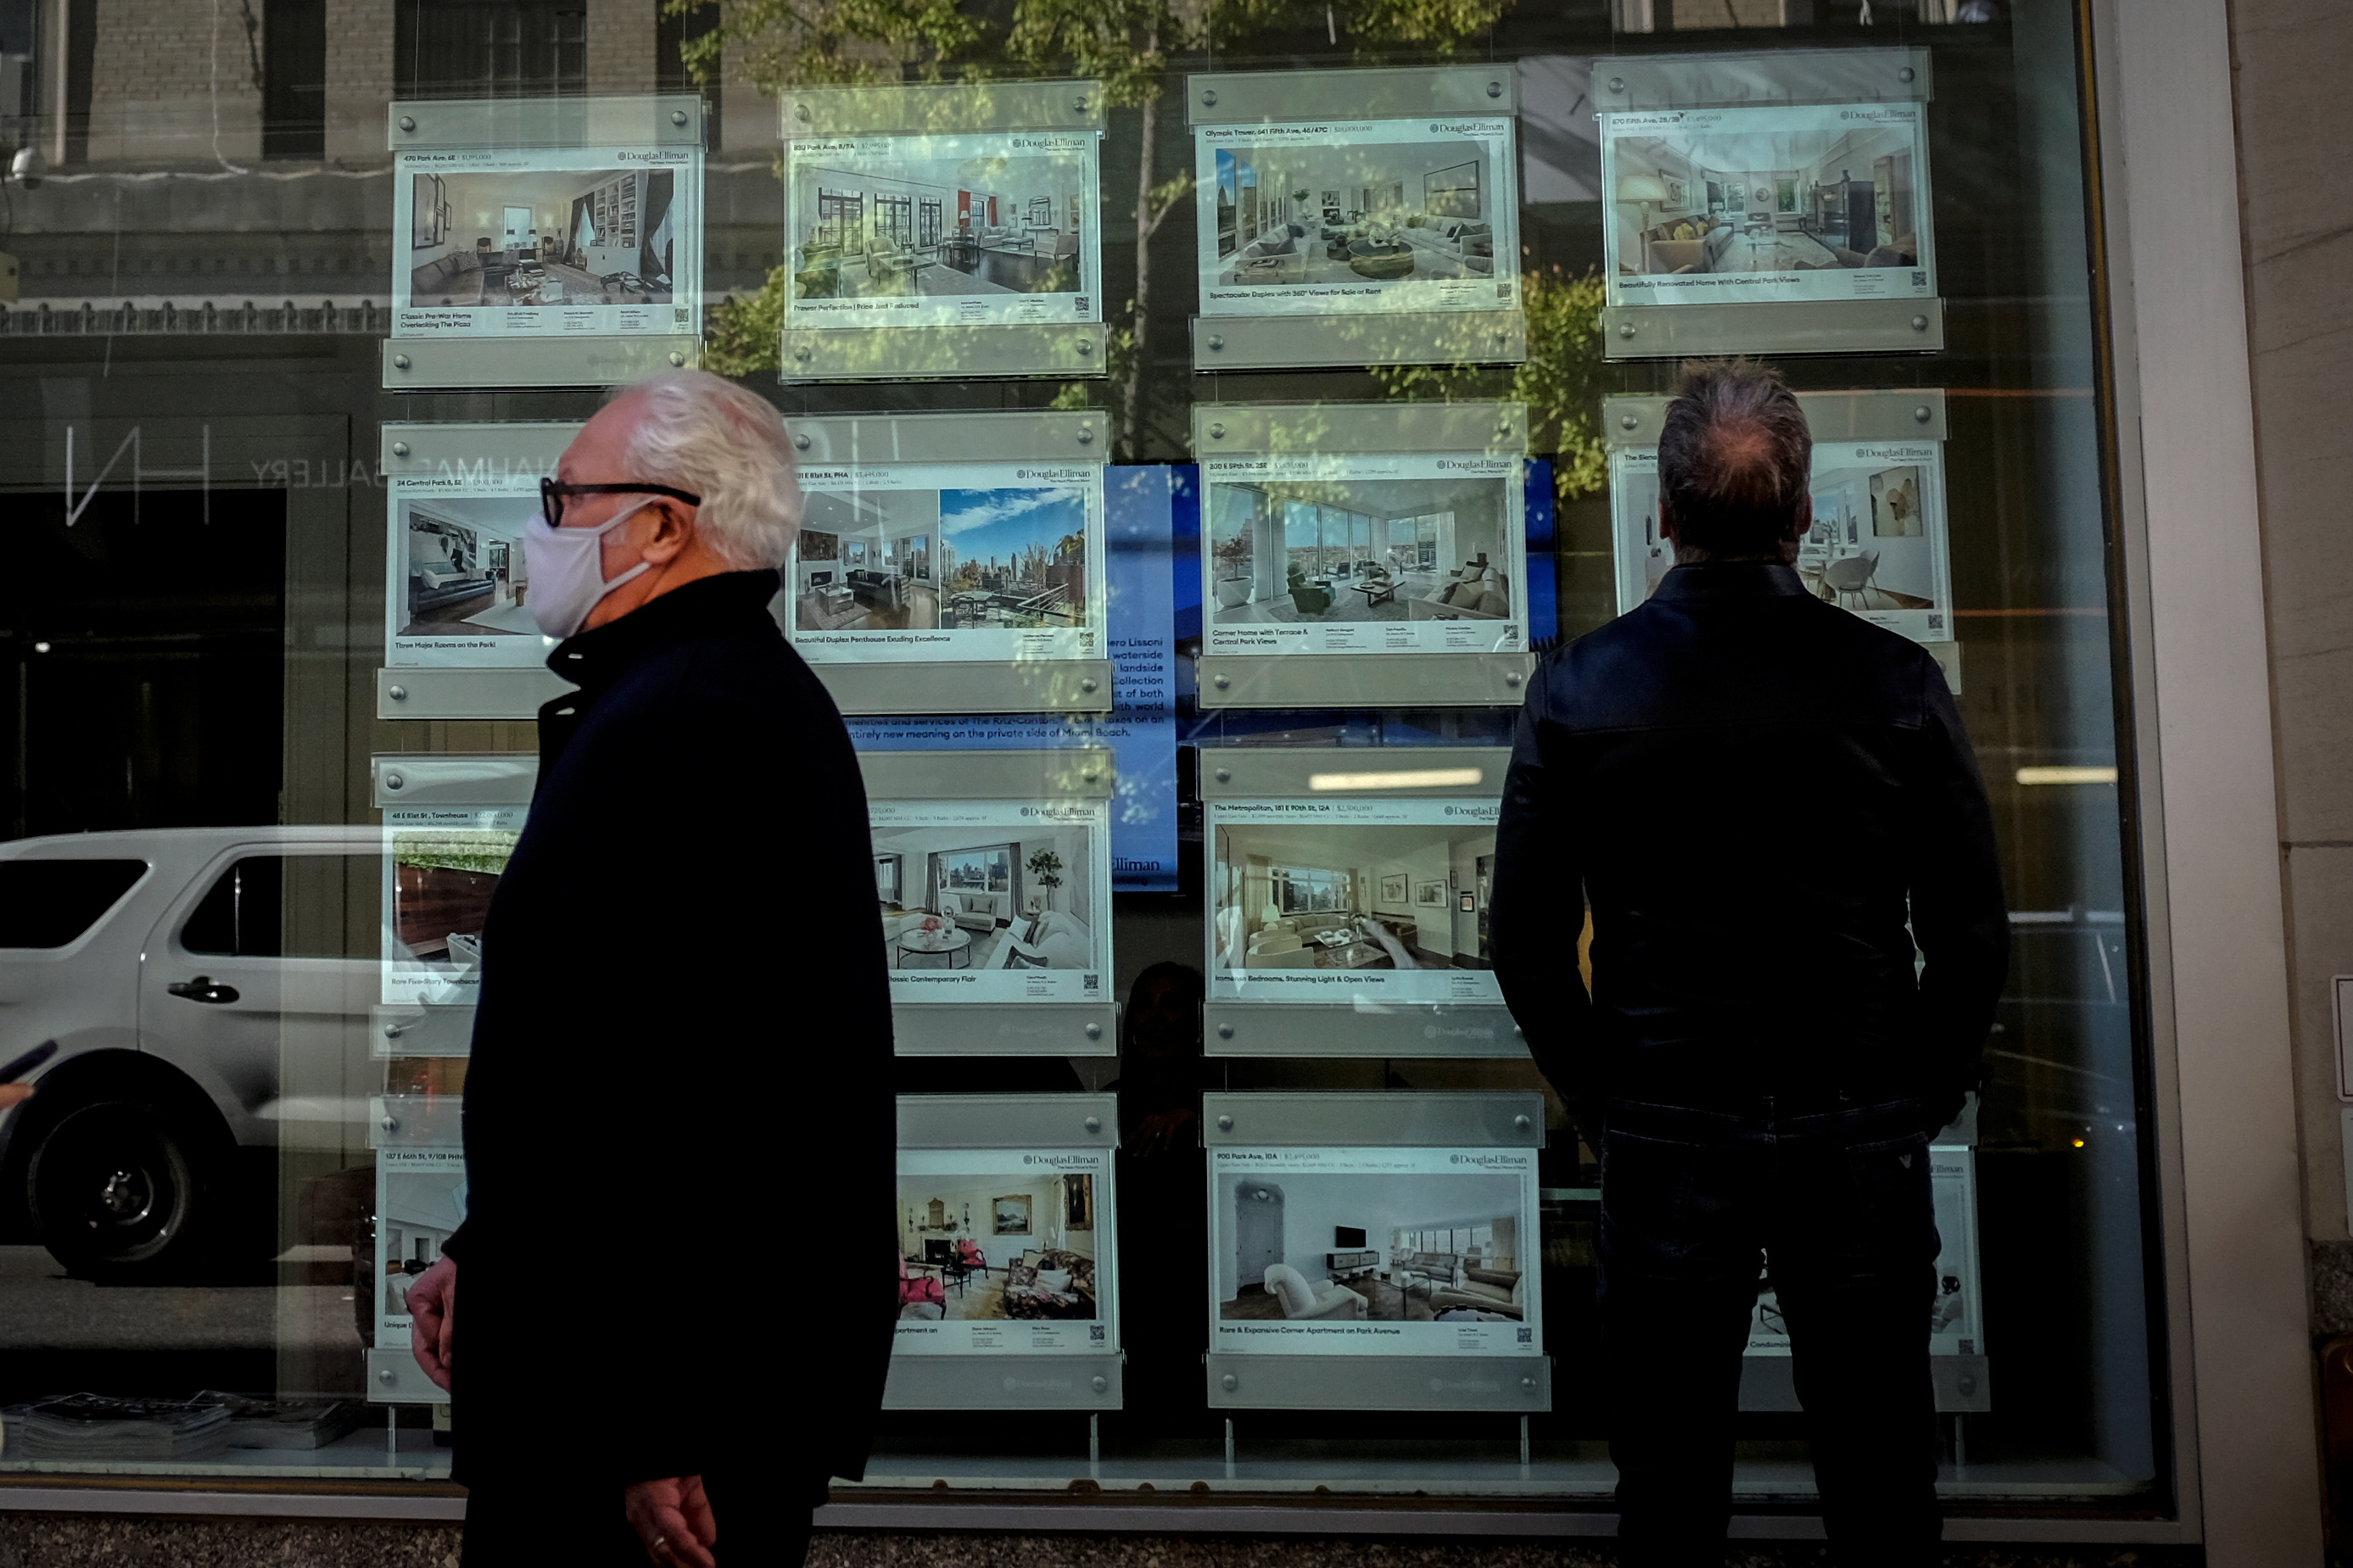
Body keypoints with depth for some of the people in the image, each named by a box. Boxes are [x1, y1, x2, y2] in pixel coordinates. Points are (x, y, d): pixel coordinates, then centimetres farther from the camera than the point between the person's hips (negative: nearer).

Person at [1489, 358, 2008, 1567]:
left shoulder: (1578, 687, -7)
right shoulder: (1893, 682, -7)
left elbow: (1524, 937, -2)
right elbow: (1972, 934, -2)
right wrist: (1920, 1099, 12)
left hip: (1665, 1145, 0)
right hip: (1860, 1138, 1)